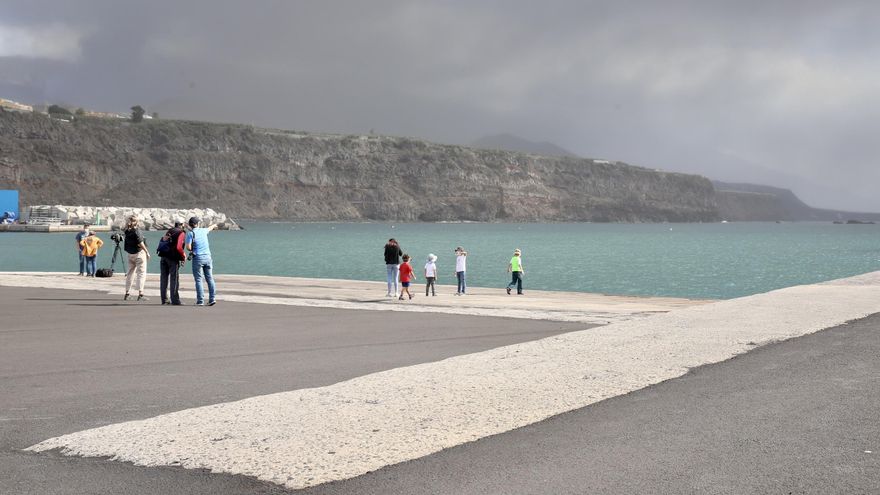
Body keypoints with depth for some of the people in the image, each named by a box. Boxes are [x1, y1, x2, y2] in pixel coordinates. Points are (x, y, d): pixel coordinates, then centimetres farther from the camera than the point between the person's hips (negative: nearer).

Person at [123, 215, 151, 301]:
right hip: (139, 253, -7)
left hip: (130, 254, 7)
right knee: (141, 273, -3)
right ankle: (140, 294, -10)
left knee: (130, 273, 16)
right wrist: (147, 252, -11)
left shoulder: (127, 231, 1)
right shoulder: (137, 231, -18)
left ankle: (127, 294, 20)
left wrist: (127, 223, 16)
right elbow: (140, 243, -18)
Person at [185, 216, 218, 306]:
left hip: (197, 258, -4)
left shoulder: (190, 233, -4)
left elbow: (188, 247, -12)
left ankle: (200, 301, -5)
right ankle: (212, 298, -1)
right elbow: (209, 228, 33)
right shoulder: (203, 230, 9)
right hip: (207, 256, 4)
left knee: (198, 280, -1)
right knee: (210, 279, 6)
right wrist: (214, 225, 56)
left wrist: (192, 250, 11)